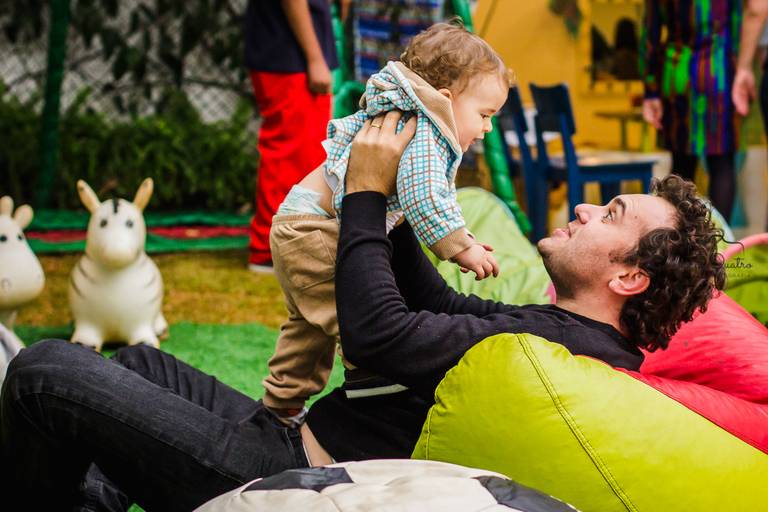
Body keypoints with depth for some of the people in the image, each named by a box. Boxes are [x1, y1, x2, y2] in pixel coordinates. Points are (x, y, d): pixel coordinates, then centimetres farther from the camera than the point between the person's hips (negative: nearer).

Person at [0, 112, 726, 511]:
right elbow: (432, 302, 21)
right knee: (139, 361, 29)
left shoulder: (559, 347, -23)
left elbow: (378, 335, -27)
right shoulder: (556, 326, 8)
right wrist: (386, 202, 10)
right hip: (291, 441, 10)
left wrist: (367, 192, -14)